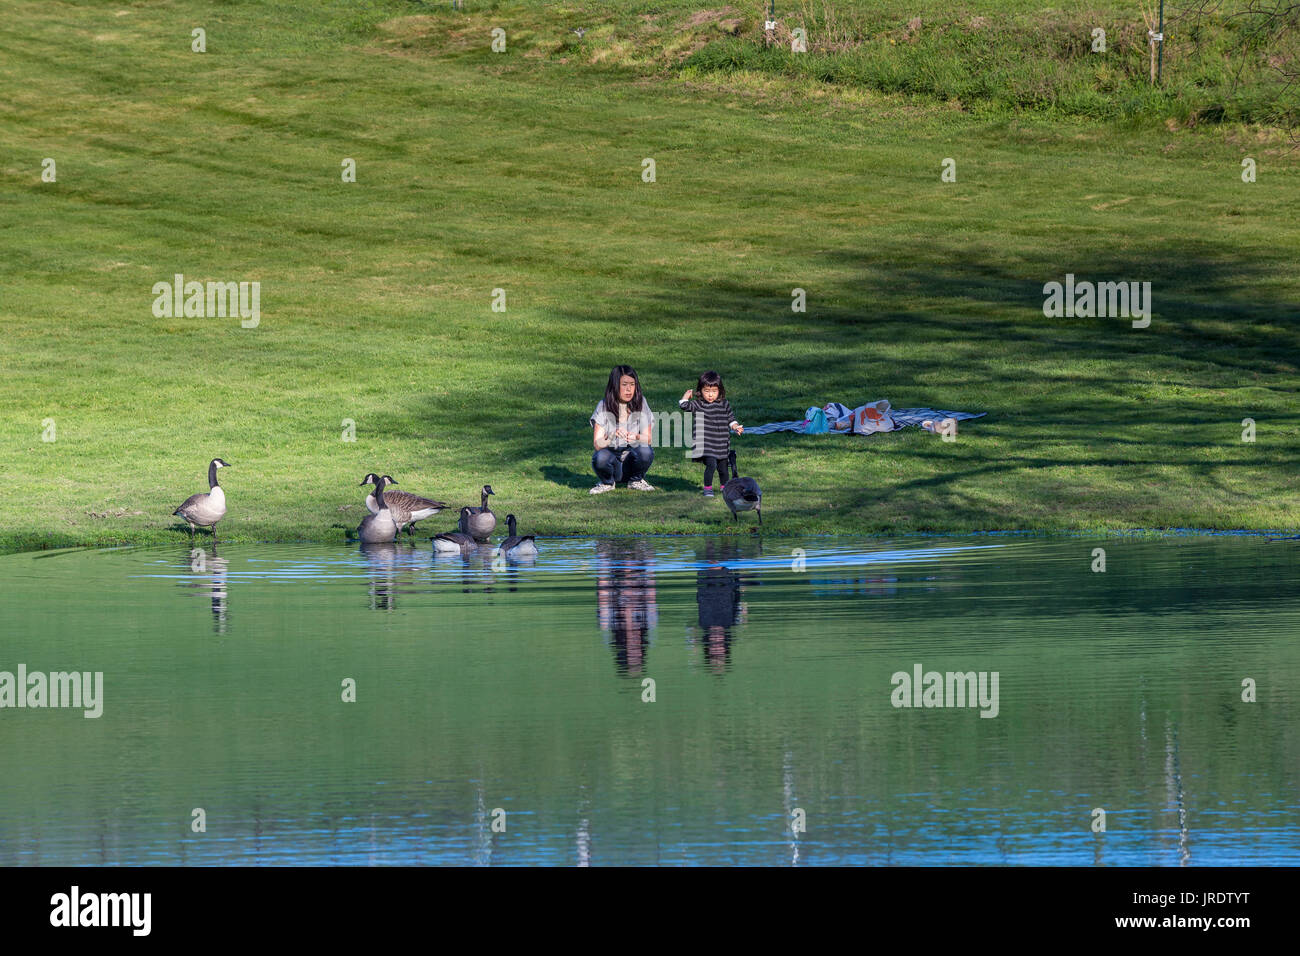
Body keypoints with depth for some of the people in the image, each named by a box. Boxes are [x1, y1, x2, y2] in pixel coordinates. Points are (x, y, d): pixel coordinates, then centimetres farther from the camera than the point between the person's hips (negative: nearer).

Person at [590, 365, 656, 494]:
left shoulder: (640, 404, -3)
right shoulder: (604, 407, -7)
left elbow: (648, 438, -9)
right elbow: (597, 444, -14)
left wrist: (635, 437, -33)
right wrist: (612, 436, -37)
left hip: (632, 459, 1)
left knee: (645, 451, -31)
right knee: (601, 457, -35)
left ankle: (636, 481, 0)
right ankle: (607, 483, 0)